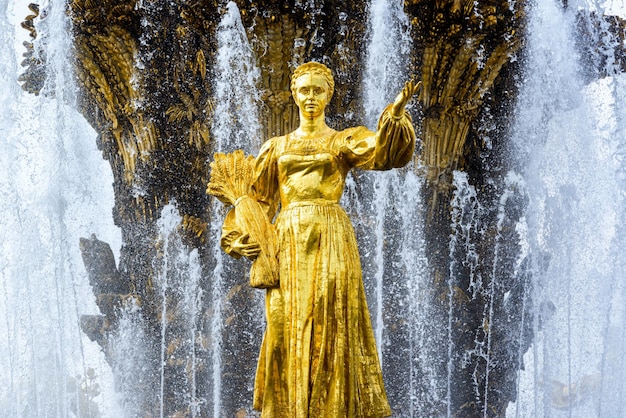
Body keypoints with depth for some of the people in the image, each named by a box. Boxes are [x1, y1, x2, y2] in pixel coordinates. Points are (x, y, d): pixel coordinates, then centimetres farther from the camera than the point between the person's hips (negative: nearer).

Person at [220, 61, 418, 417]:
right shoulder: (277, 147, 16)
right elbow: (257, 200, 15)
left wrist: (396, 115, -29)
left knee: (331, 329, -6)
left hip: (331, 241, -2)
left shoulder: (344, 141, 8)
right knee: (287, 330, 0)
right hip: (288, 244, 3)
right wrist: (240, 237, -1)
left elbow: (383, 152, -11)